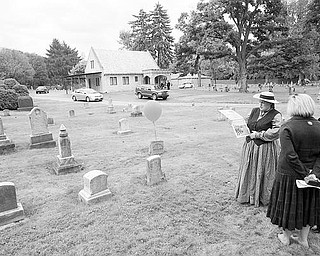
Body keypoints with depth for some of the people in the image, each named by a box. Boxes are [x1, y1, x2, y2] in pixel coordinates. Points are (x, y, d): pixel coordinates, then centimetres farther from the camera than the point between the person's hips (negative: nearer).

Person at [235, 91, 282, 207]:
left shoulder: (276, 115, -9)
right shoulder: (254, 111, 10)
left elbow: (274, 133, -18)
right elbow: (247, 125, 15)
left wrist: (257, 134, -15)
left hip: (266, 149, -6)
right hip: (250, 146, 6)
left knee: (263, 173, 4)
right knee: (250, 171, 12)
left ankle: (263, 197, 21)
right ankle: (249, 195, 26)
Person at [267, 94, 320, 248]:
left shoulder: (287, 128, -19)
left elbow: (290, 156, -25)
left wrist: (304, 174, -16)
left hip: (289, 174, -4)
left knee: (289, 204, 14)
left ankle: (286, 237, 34)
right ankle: (303, 238, 38)